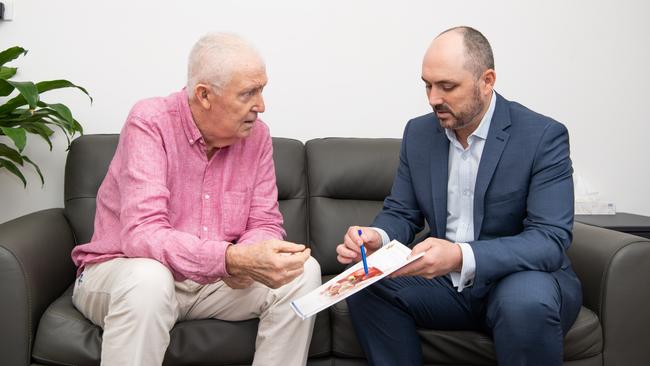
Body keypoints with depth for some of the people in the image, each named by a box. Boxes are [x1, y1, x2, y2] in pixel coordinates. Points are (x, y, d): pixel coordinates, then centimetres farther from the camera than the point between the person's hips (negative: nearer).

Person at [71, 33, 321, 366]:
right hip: (123, 270, -4)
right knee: (149, 280, -38)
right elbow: (142, 235, -30)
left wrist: (244, 263, -26)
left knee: (304, 271, -15)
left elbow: (265, 225, -1)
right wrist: (234, 258, -43)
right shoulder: (150, 122, -19)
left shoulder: (256, 134, -4)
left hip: (215, 278, 5)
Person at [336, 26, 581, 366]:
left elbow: (551, 240, -22)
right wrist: (377, 237, -19)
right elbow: (400, 213, 7)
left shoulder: (543, 136, -15)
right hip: (446, 279, 4)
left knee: (527, 300, -36)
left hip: (522, 277, -4)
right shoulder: (419, 132, 1)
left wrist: (461, 257, -38)